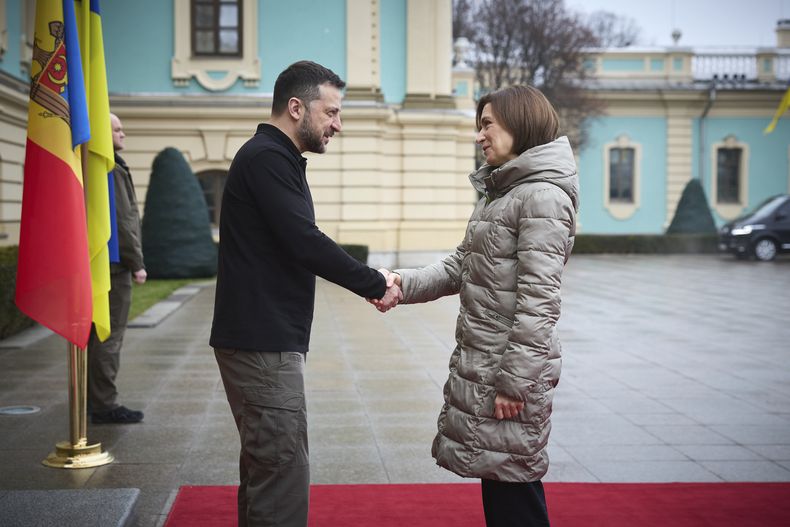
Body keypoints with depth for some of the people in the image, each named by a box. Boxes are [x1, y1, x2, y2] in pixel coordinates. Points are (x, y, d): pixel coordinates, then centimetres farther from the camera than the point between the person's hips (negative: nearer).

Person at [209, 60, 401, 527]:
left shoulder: (273, 158, 18)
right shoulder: (267, 159, -14)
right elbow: (305, 243, -22)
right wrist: (375, 285, -12)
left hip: (263, 339, 11)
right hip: (264, 344, -11)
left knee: (265, 466, 17)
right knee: (285, 474, -8)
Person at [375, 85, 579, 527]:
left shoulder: (544, 195, -14)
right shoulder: (502, 193, 17)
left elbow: (538, 298, -20)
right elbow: (461, 267, 15)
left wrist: (515, 382, -21)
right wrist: (404, 283, -1)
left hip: (510, 368, -9)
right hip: (482, 363, 9)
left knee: (513, 489, -1)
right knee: (499, 480, 15)